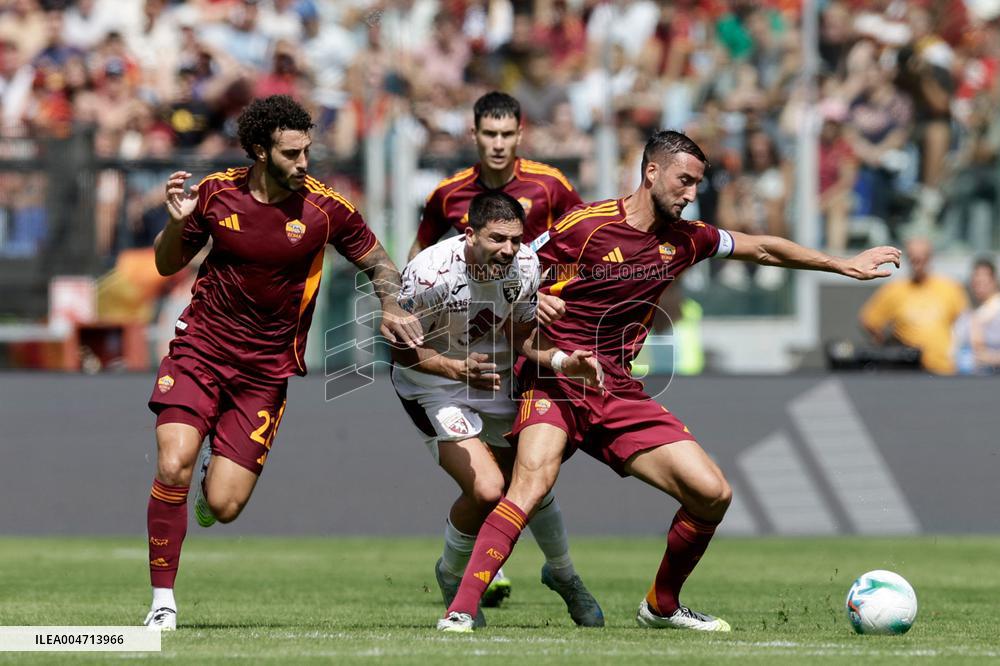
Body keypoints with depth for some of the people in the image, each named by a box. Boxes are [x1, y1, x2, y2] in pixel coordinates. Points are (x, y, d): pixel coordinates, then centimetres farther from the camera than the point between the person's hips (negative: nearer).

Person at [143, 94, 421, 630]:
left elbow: (379, 263, 7)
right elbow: (168, 265, 9)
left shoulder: (326, 209, -8)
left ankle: (218, 471, 31)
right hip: (200, 347, 1)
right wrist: (176, 222, -11)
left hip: (265, 369, -1)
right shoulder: (215, 193, -4)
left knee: (223, 506, -8)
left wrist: (390, 307, -13)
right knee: (173, 467, -20)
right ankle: (162, 603, -6)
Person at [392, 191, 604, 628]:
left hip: (496, 379, 5)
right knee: (487, 490, -21)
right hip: (433, 385, -5)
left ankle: (562, 575, 40)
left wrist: (562, 361, -23)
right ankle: (452, 576, 10)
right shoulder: (430, 273, -31)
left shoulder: (525, 266, -16)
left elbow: (521, 336, -3)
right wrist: (457, 369, -37)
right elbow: (402, 349, -21)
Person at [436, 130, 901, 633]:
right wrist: (541, 350, -18)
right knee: (532, 482, -32)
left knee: (712, 493, -2)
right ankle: (460, 611, -33)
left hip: (619, 394, 6)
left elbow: (762, 248, 24)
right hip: (557, 385, -6)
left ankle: (662, 605, 19)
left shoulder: (683, 240, 9)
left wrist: (843, 265, 28)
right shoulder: (586, 226, -9)